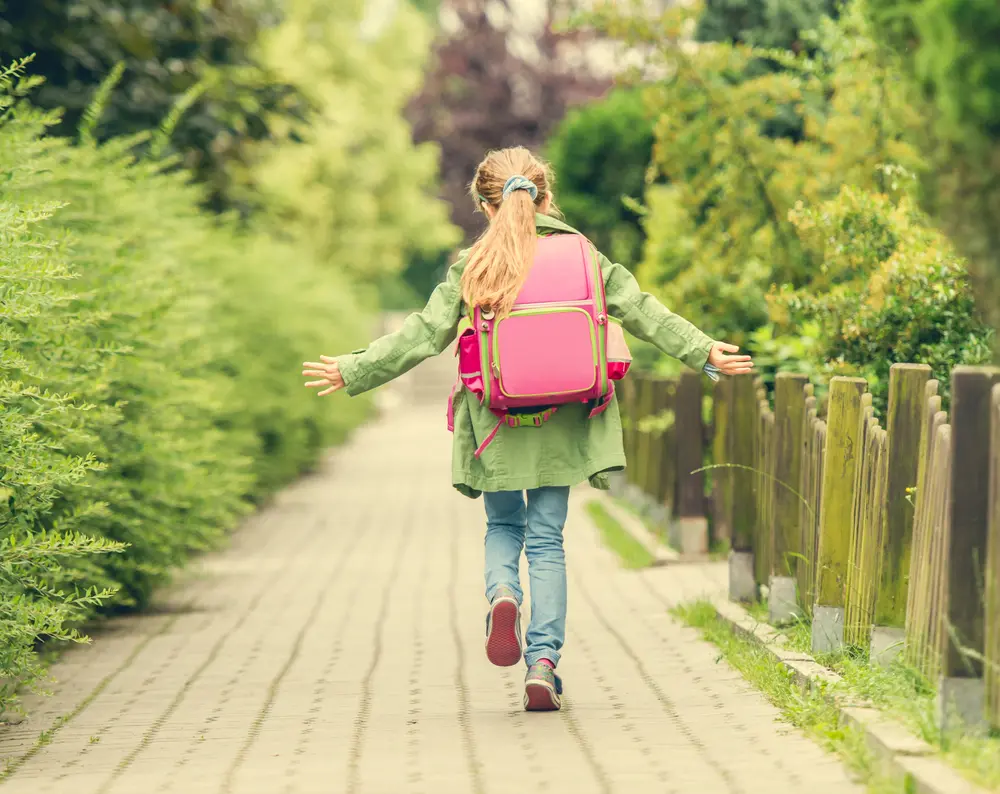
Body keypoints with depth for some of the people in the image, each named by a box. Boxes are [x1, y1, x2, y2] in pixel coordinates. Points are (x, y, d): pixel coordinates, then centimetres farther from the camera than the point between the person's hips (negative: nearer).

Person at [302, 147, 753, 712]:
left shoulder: (471, 266, -4)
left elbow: (425, 334, -5)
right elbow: (640, 311, -2)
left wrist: (354, 373, 3)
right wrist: (704, 352, 4)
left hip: (496, 421, -1)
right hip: (560, 421, 1)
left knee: (504, 524, 20)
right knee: (547, 539, 7)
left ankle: (502, 593, -13)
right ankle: (544, 664, -2)